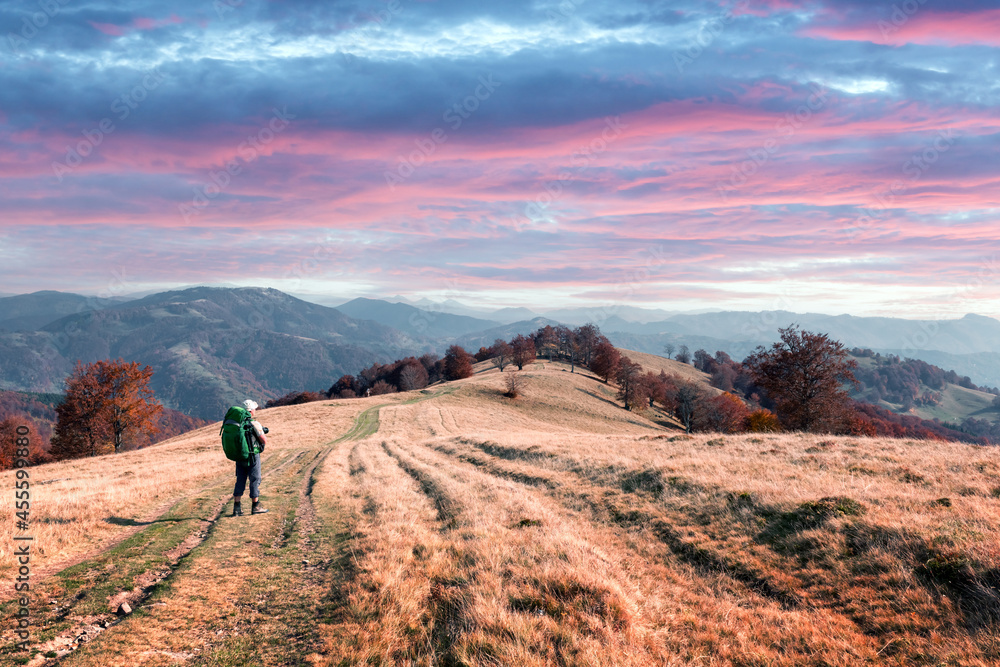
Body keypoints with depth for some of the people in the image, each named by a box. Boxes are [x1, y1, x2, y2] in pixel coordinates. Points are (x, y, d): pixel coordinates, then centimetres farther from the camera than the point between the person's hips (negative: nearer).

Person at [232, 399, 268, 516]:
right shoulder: (255, 424, -15)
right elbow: (264, 441, -12)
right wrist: (263, 433, 10)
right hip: (252, 457, -6)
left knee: (240, 481, 11)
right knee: (255, 480, 5)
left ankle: (237, 508, 9)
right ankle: (255, 507, 11)